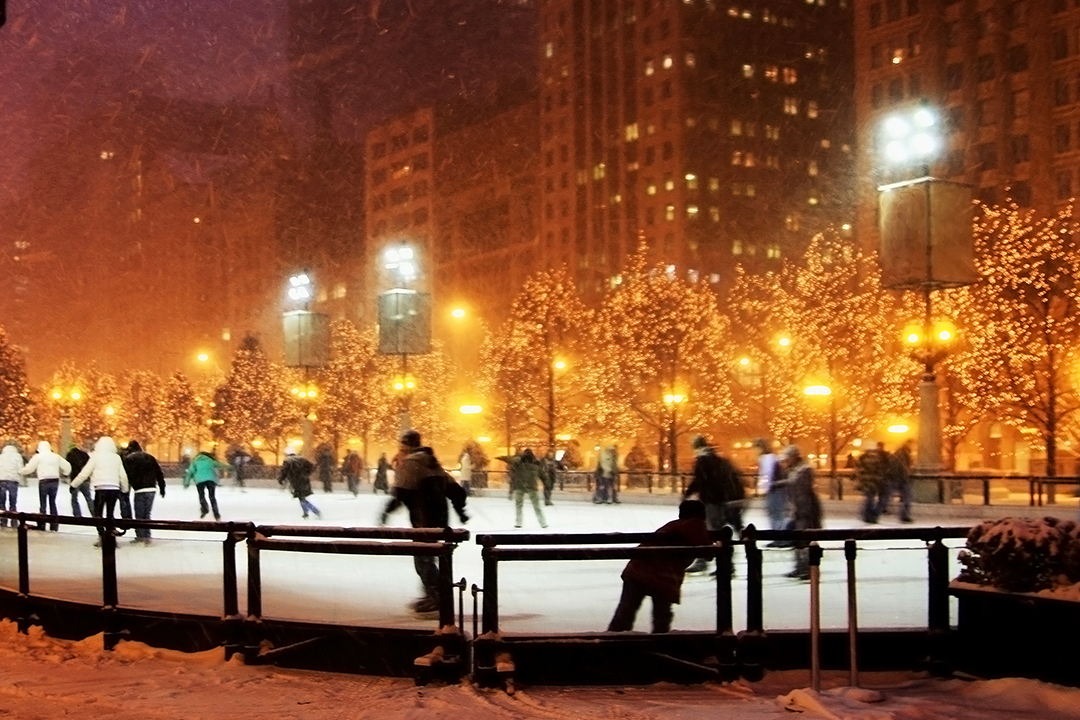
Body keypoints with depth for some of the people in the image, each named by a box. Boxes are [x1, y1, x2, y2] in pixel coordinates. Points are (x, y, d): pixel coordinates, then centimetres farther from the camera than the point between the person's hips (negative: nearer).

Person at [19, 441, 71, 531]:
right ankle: (54, 526, 11)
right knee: (53, 502, 12)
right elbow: (67, 466, 15)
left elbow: (29, 468, -4)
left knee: (43, 503, 1)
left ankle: (41, 526, -1)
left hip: (43, 481, -4)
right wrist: (63, 473, 34)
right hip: (55, 480, 4)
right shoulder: (56, 457, 11)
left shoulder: (38, 457, -3)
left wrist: (21, 472, 14)